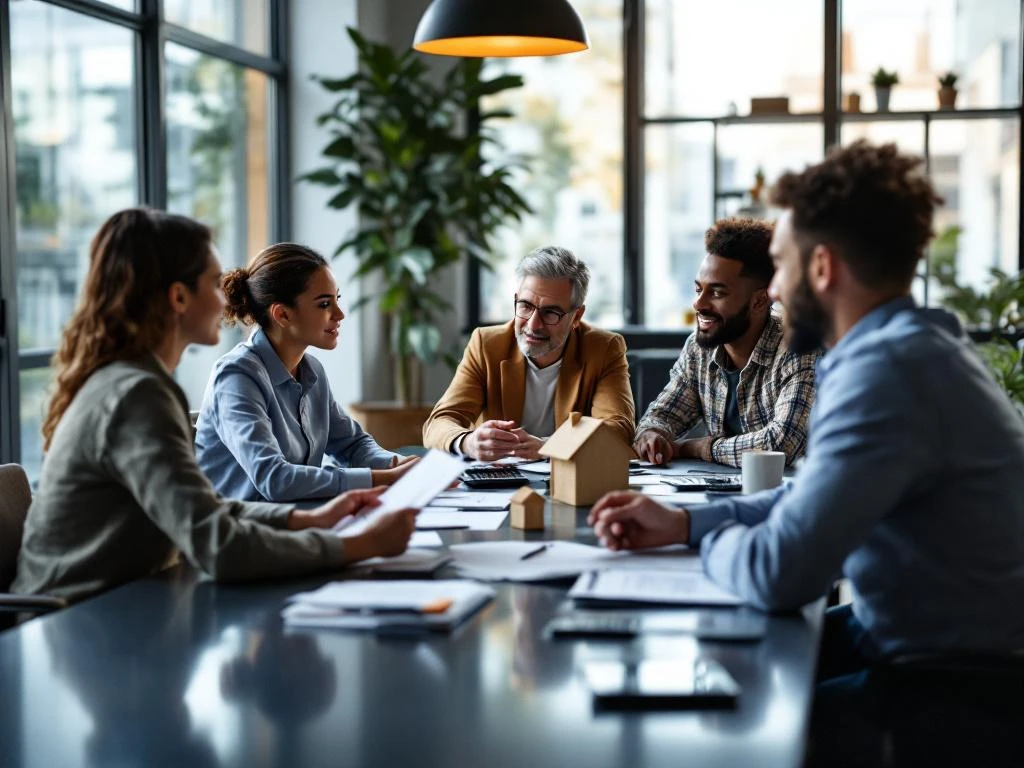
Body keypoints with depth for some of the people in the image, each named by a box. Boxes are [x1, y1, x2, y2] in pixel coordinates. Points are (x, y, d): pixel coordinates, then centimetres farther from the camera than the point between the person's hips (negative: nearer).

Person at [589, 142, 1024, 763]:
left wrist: (716, 542, -6)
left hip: (950, 691, -9)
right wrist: (685, 522, 12)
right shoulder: (907, 343, 9)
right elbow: (816, 498, 21)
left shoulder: (889, 369, -25)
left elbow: (778, 573, -28)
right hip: (909, 638, 9)